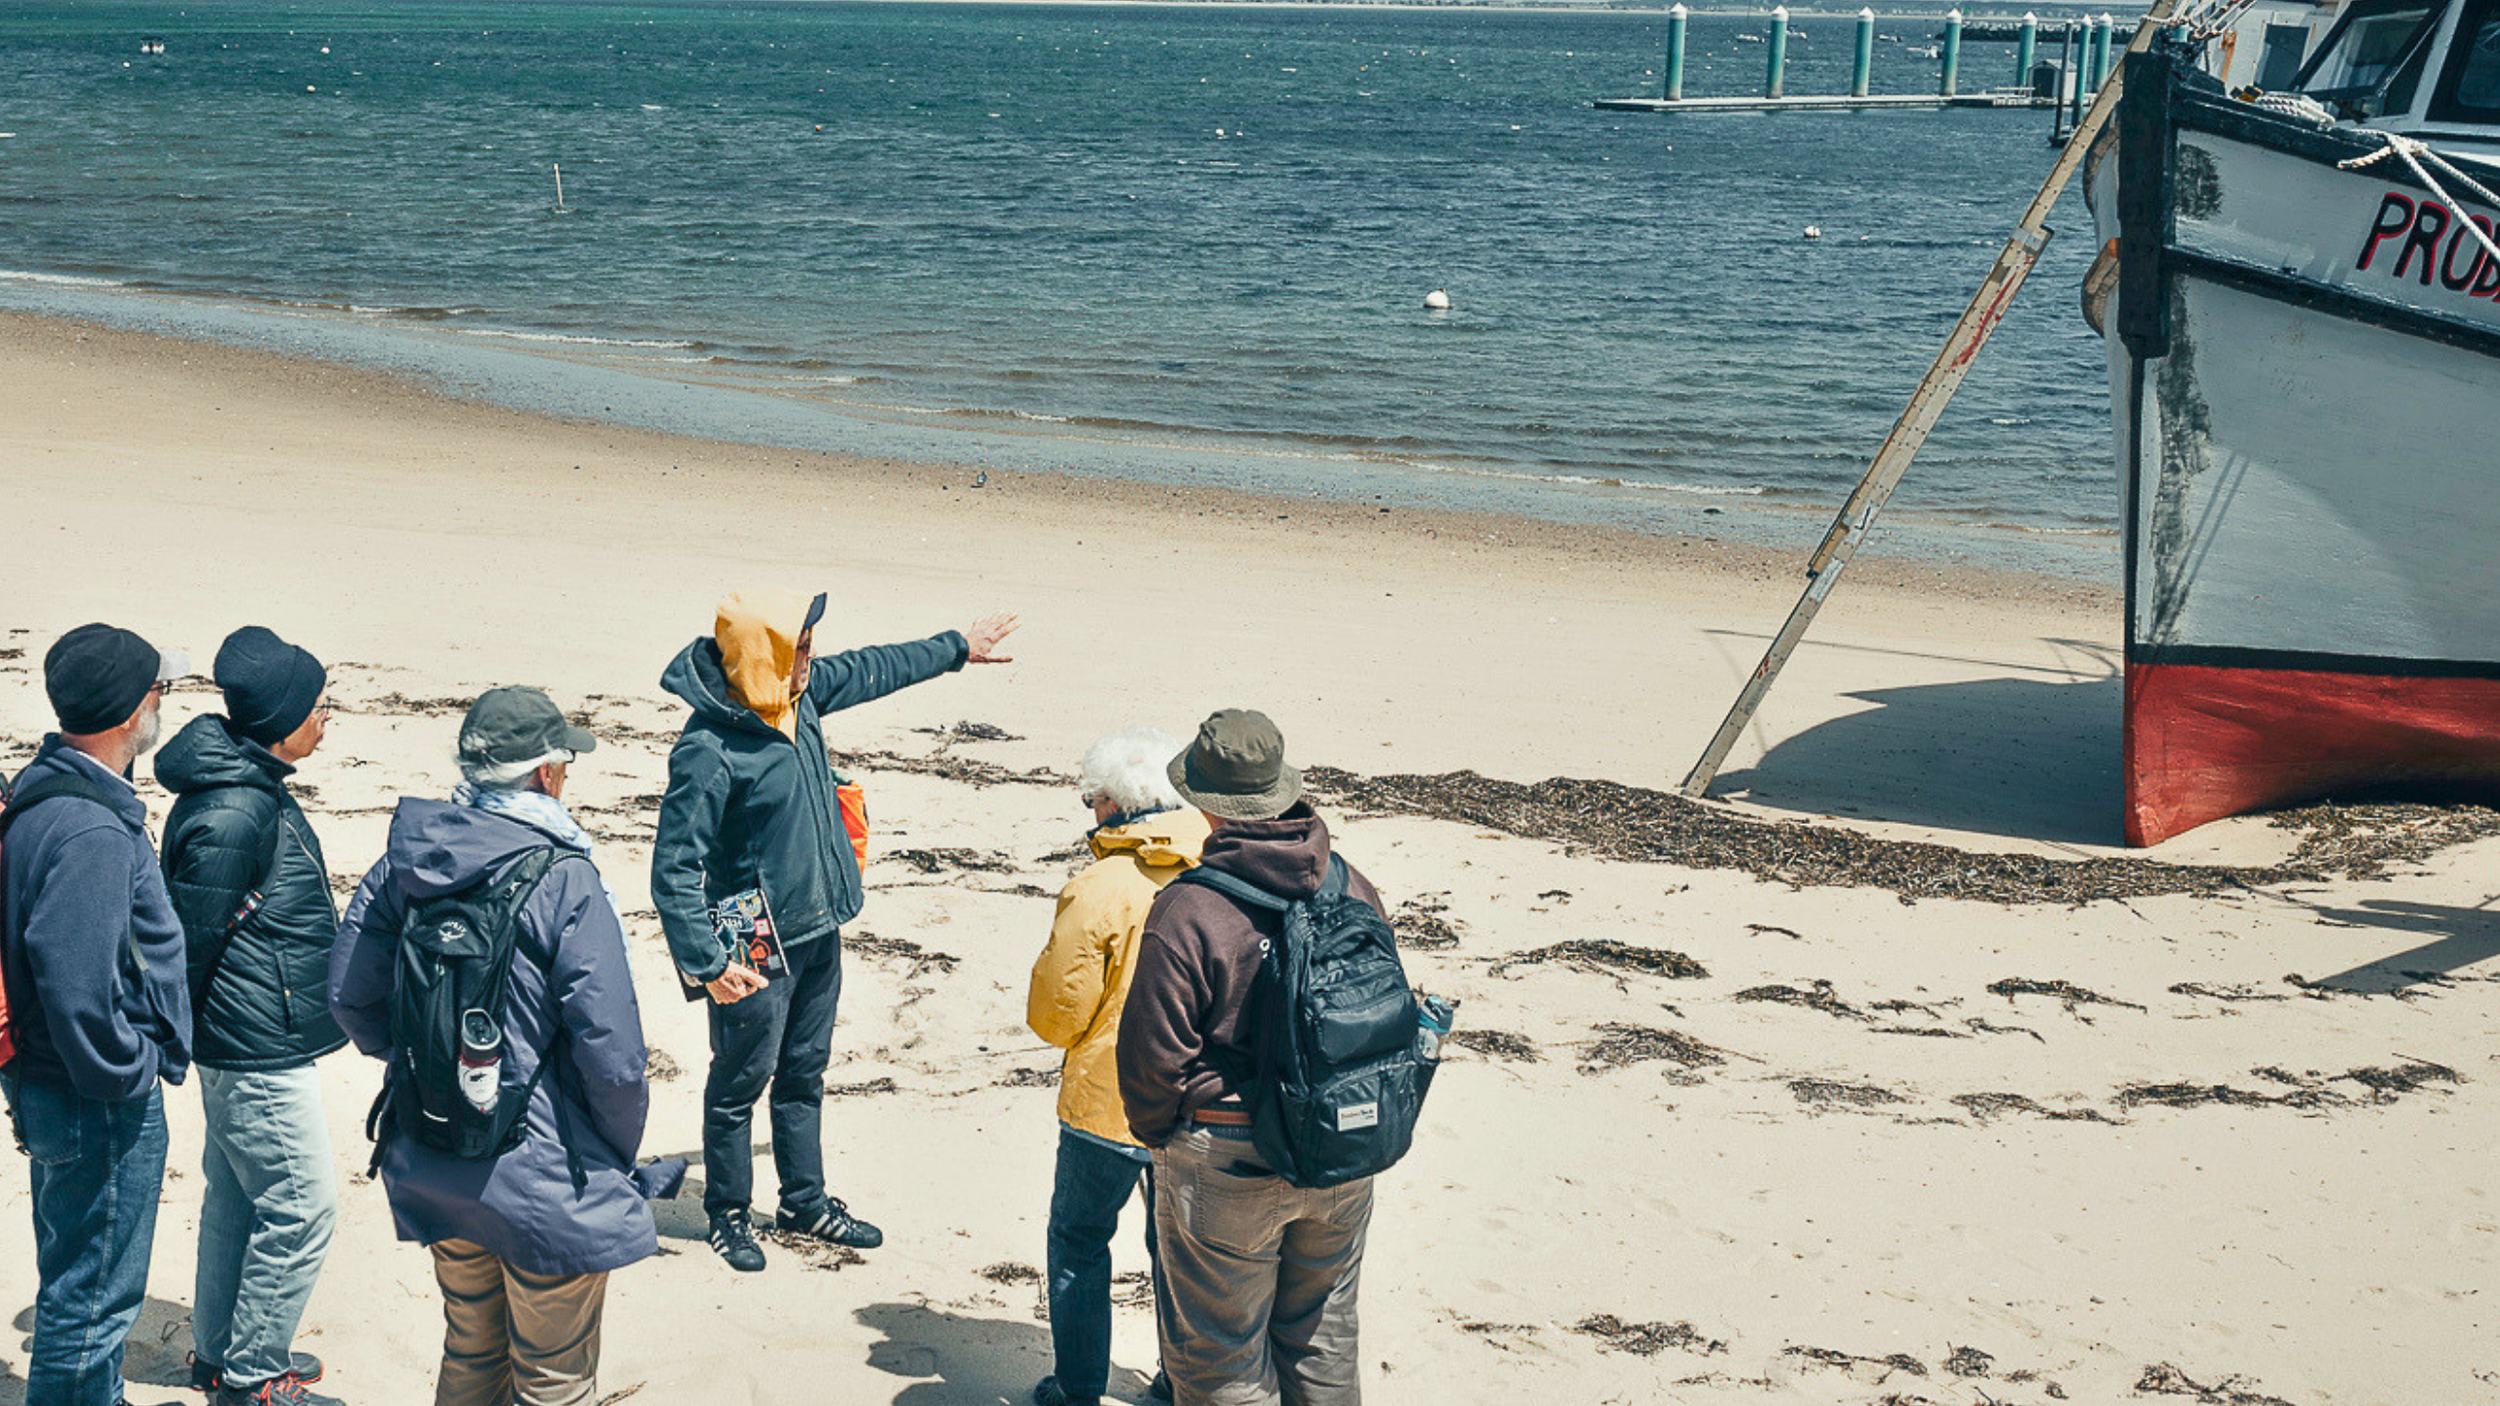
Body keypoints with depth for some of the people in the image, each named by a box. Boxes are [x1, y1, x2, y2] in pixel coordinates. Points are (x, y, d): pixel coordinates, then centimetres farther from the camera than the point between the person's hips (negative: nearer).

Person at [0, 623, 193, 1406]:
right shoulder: (91, 831, -26)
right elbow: (77, 985, -31)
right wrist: (129, 1076, -17)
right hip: (99, 1105, -10)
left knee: (76, 1280, 24)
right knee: (92, 1298, 2)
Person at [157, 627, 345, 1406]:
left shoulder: (251, 786, 8)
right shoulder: (233, 815, -25)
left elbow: (192, 930, 17)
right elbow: (191, 933, -20)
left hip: (241, 1046, 10)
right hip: (261, 1050, -10)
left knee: (238, 1198, 20)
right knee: (300, 1205, -2)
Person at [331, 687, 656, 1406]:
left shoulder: (403, 865, -2)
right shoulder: (566, 886, -20)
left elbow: (350, 997, 6)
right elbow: (611, 1053, -21)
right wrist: (620, 1154, -4)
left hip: (431, 1169, 6)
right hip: (544, 1181, -6)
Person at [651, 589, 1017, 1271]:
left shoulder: (803, 694, -2)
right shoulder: (709, 749, -26)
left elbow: (871, 670, 19)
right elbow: (675, 870, -23)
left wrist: (957, 648, 30)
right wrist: (708, 965, -26)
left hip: (817, 933, 8)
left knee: (804, 1073, 20)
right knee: (741, 1081, 9)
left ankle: (806, 1203, 34)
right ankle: (728, 1213, 27)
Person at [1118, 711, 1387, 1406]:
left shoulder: (1187, 912, -22)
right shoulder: (1354, 889, -4)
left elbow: (1153, 1056, -16)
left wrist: (1158, 1136, 3)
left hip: (1229, 1166, -5)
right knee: (1322, 1338, 23)